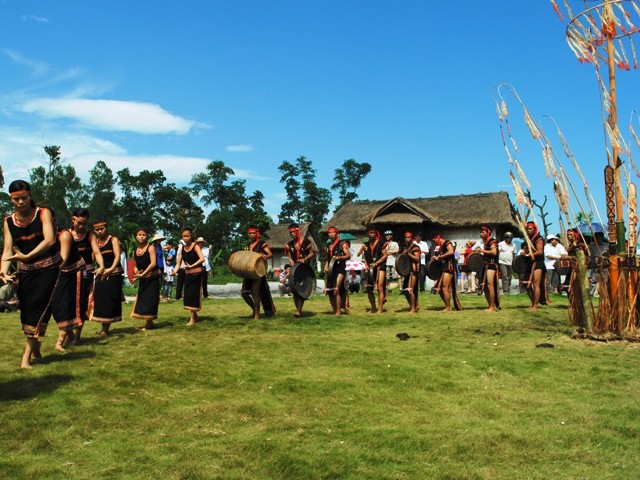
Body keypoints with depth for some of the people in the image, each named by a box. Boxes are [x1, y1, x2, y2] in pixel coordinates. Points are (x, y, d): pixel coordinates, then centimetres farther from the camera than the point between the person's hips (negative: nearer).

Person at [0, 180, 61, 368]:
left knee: (38, 305, -11)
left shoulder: (43, 213, -10)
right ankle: (35, 349, 23)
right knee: (26, 308, 5)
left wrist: (27, 256, -34)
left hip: (48, 267, -4)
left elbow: (49, 240, -23)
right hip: (25, 271, 4)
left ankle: (27, 354, -9)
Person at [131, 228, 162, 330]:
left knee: (150, 299, -6)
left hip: (153, 276, -6)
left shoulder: (150, 247, -10)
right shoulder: (135, 251, 7)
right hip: (143, 278, 6)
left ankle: (149, 323, 2)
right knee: (142, 298, 7)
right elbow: (136, 266, 16)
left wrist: (142, 274, -25)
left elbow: (153, 263, -20)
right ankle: (149, 323, 17)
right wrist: (136, 272, -7)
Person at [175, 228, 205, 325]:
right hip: (187, 274, 6)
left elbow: (202, 259, -23)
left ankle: (192, 319, 2)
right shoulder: (182, 249, 6)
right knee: (187, 295, 8)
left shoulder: (195, 246, -10)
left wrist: (192, 266, -29)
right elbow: (178, 262, 2)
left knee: (193, 294, -4)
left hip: (196, 274, -6)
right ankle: (194, 314, 27)